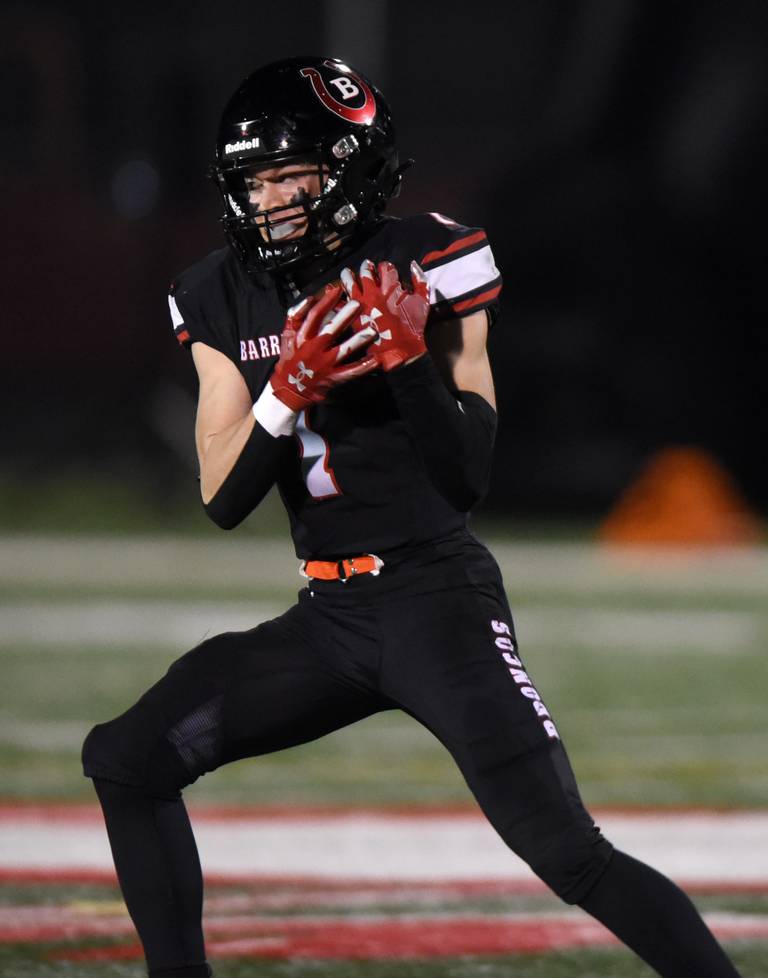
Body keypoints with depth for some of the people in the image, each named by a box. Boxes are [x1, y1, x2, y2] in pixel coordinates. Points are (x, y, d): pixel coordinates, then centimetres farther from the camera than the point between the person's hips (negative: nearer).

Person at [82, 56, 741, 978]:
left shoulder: (423, 265, -8)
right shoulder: (226, 299, 5)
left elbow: (468, 478, -10)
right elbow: (222, 500, 0)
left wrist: (411, 361, -24)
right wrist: (289, 392, -15)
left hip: (439, 597, -6)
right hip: (326, 616, 6)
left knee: (567, 850, -18)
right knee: (125, 760, 0)